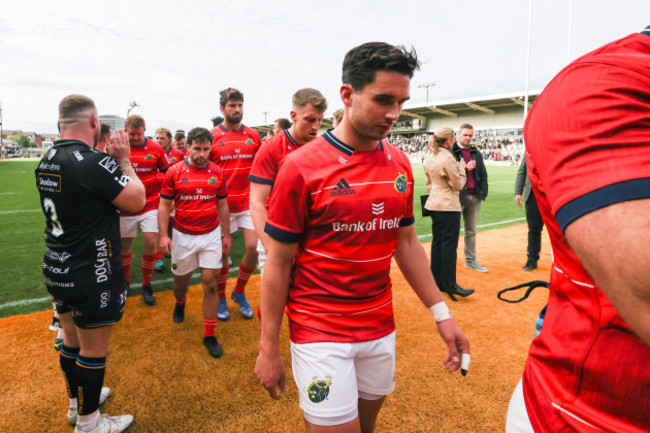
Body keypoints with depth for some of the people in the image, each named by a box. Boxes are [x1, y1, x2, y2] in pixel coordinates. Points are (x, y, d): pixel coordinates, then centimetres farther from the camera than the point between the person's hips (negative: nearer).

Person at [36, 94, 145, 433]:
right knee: (93, 350, 9)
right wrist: (124, 160, -5)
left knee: (72, 340, 24)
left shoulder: (46, 162, 3)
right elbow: (136, 200, -15)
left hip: (57, 272, 9)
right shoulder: (93, 163, -24)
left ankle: (77, 402, 44)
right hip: (91, 278, -8)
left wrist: (109, 160, 8)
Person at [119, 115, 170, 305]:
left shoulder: (155, 148, -3)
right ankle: (125, 282, 34)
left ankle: (146, 285, 12)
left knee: (151, 243, -9)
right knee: (124, 246, 10)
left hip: (151, 205, -1)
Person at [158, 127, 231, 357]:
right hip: (183, 236, 0)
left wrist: (226, 235, 9)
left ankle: (209, 335, 11)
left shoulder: (217, 173, 0)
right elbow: (164, 205, -2)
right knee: (181, 280, 14)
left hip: (211, 235, 1)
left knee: (210, 283, -1)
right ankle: (180, 303, 52)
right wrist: (163, 235, -9)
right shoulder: (174, 172, -6)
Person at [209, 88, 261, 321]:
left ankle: (239, 291, 23)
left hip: (248, 203, 2)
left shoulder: (253, 136, 5)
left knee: (254, 247, -3)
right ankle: (221, 297, 28)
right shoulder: (212, 136, -2)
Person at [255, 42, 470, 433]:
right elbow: (278, 262, -9)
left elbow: (406, 242, 10)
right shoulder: (302, 166, -14)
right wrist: (269, 348, -5)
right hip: (320, 332, -5)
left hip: (381, 327, 5)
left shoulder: (400, 163, 2)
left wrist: (441, 313, 7)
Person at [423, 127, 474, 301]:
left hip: (434, 205, 9)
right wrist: (461, 169, 3)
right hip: (448, 206, -9)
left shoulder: (429, 158, 10)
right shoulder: (448, 158, -15)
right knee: (449, 244, -5)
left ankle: (437, 280, 20)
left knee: (437, 242, 12)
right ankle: (450, 285, -1)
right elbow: (458, 184, -11)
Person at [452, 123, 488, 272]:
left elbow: (483, 174, 15)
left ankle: (471, 260, 23)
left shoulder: (476, 153, 15)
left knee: (471, 231, 13)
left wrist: (483, 192, 5)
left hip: (474, 196, 6)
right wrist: (465, 168, -18)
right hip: (458, 196, -6)